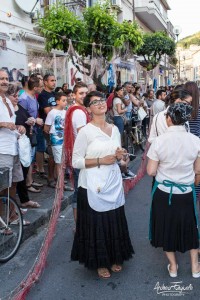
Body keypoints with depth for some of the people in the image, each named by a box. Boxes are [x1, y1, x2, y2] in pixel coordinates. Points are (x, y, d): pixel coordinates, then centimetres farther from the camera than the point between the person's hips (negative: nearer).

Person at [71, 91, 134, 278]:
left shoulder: (114, 129, 7)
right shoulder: (85, 131, -11)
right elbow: (76, 162, -13)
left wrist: (119, 156, -3)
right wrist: (100, 161, -19)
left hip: (113, 183, 6)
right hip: (93, 185, -5)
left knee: (115, 221, 12)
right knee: (96, 223, 5)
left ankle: (114, 258, 34)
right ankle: (99, 262, 26)